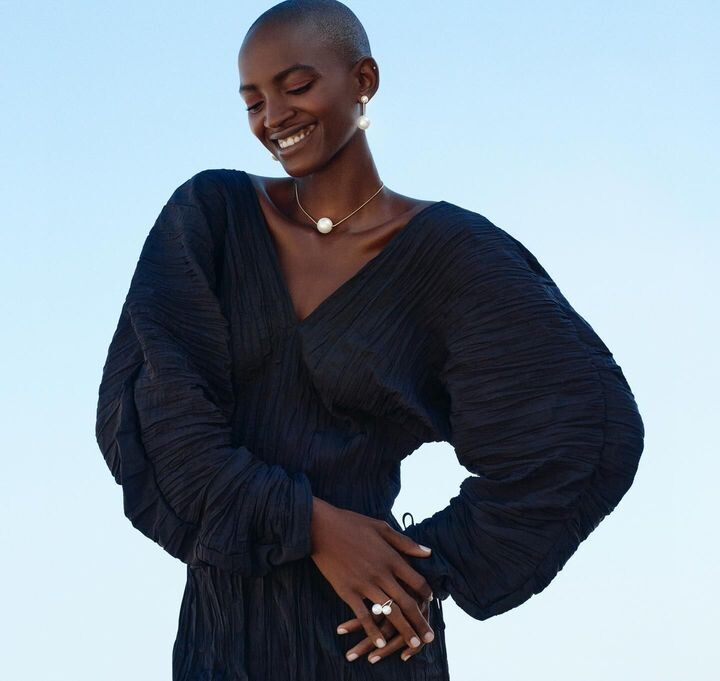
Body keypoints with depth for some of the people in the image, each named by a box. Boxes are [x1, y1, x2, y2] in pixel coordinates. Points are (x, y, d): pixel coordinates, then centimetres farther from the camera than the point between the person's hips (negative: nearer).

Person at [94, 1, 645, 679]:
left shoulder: (448, 250, -7)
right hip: (219, 624, 2)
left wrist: (435, 564, -10)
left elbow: (588, 429, -8)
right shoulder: (208, 213, -2)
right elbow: (152, 403, -10)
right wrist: (310, 522, -19)